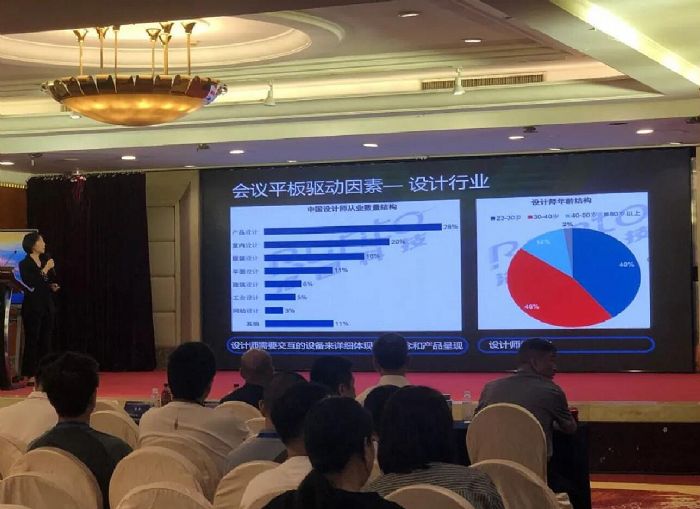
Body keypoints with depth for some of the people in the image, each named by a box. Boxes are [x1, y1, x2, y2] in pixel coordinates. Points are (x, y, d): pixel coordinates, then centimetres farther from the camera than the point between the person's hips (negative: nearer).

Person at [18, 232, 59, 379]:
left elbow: (54, 281, 19)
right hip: (33, 307, -6)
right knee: (32, 341, -4)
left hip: (48, 306, 6)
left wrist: (54, 287, -2)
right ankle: (29, 374, 0)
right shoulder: (24, 264, -8)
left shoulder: (46, 260, 10)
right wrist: (45, 270, -17)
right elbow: (30, 284, -19)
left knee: (46, 341, 6)